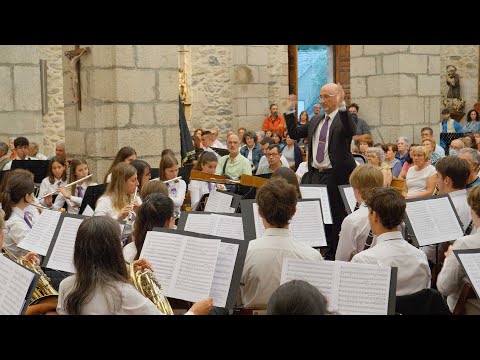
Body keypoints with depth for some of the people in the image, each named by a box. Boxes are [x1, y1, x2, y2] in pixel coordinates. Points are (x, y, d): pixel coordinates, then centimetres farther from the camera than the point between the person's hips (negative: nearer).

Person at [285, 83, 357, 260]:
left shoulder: (344, 118, -5)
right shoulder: (315, 121, 16)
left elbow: (351, 131, -27)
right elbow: (294, 133, 21)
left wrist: (342, 105, -36)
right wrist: (291, 110, 14)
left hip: (336, 177, -7)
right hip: (315, 175, 7)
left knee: (336, 218, 1)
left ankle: (332, 255, 9)